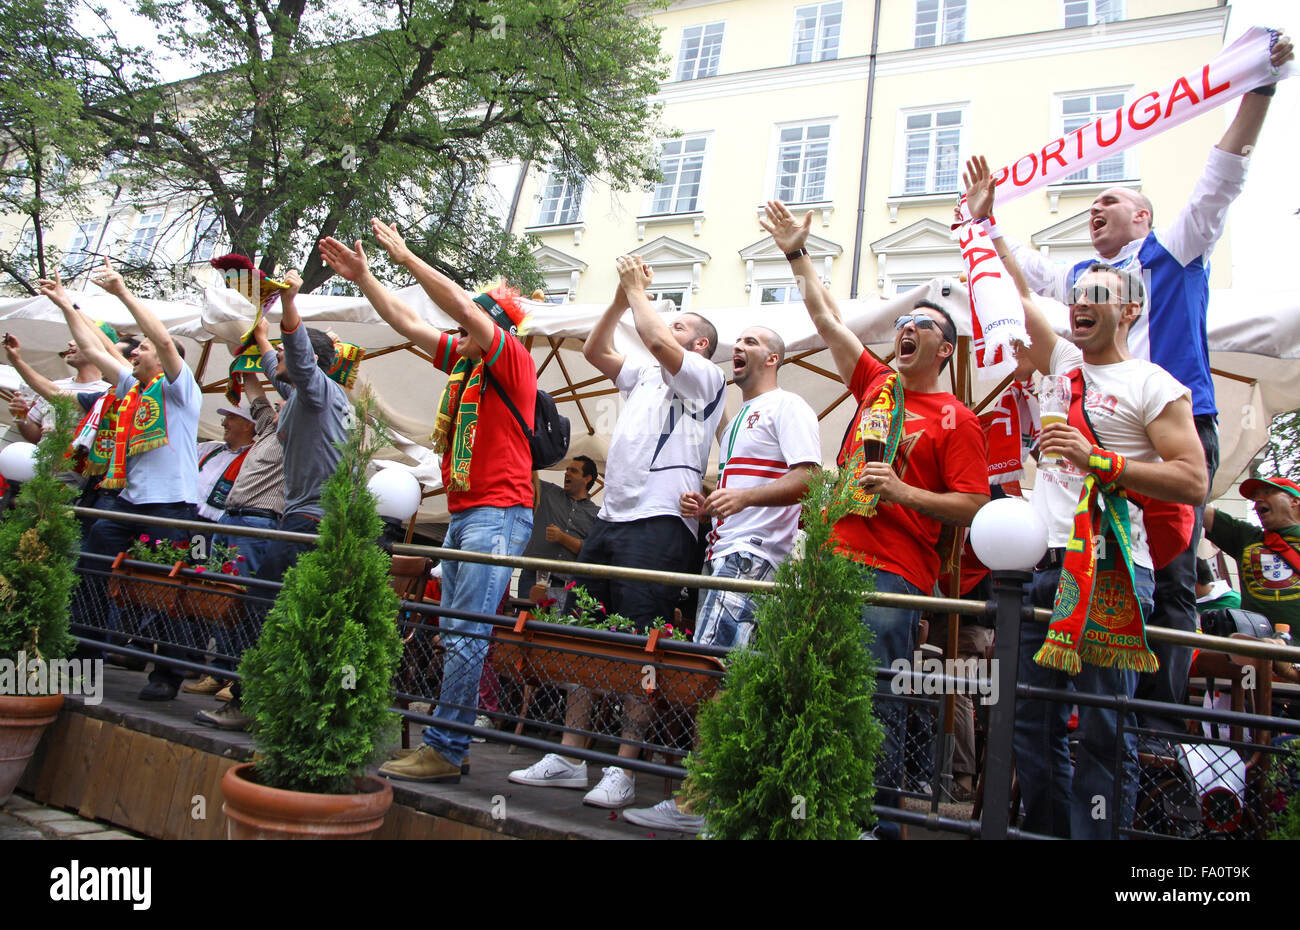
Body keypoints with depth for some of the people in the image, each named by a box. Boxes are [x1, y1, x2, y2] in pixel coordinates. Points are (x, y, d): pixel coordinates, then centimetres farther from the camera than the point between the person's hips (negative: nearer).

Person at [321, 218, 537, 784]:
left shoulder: (512, 359, -5)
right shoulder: (461, 358, 18)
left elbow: (463, 306, -16)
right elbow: (405, 322, 23)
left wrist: (406, 257, -9)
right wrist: (362, 276, 22)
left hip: (497, 514, -9)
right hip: (462, 514, 9)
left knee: (466, 634, -10)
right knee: (452, 632, 10)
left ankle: (444, 751, -5)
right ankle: (446, 746, 17)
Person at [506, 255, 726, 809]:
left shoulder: (706, 377, 3)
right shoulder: (645, 377, 27)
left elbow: (657, 341, -12)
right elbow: (594, 351, 21)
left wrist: (639, 291, 3)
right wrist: (622, 297, 14)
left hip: (660, 521, -8)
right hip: (611, 517, 8)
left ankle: (623, 770, -1)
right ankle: (569, 757, 14)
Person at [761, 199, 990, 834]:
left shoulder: (955, 419, 2)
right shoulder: (874, 384, 15)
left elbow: (973, 507, -3)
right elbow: (826, 318, 17)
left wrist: (903, 492, -14)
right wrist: (797, 253, 18)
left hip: (894, 575, -5)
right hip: (833, 556, 5)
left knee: (876, 700, -4)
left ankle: (878, 819, 11)